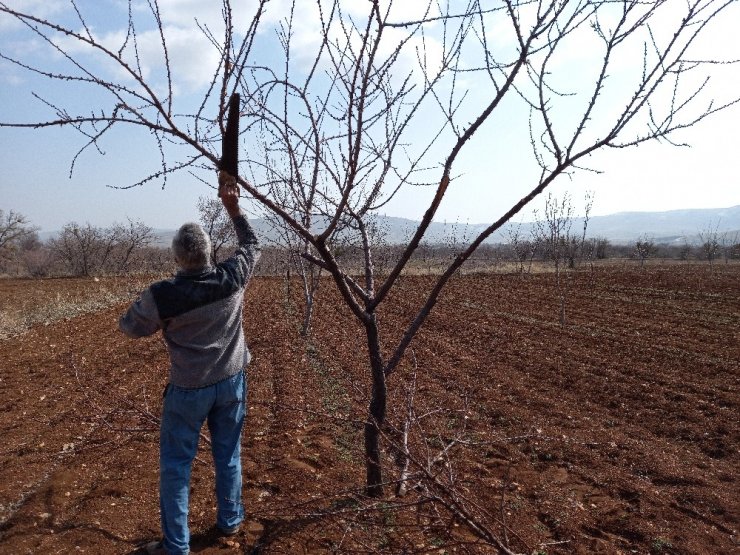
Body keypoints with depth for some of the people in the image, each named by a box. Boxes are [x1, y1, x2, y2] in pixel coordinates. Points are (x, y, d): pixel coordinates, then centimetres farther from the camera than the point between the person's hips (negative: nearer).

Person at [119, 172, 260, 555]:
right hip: (231, 382, 4)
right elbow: (252, 245, 5)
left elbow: (130, 326, -4)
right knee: (228, 455, 19)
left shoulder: (162, 295, -23)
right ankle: (230, 521, 35)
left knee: (176, 465, 12)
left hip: (189, 389, -3)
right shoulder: (232, 279, -16)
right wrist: (232, 206, 9)